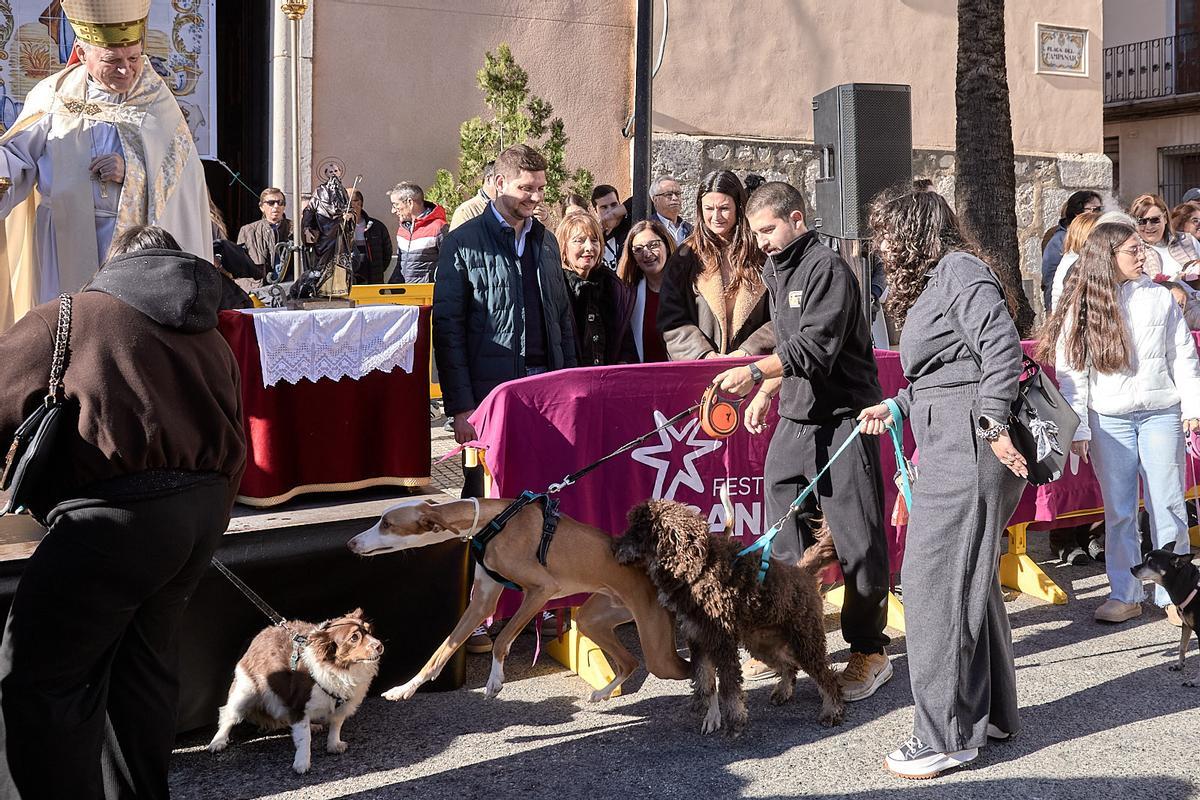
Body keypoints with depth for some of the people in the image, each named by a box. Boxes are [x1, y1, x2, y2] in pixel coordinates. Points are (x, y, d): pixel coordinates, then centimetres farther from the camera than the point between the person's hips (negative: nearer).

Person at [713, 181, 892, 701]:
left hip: (842, 417, -8)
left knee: (856, 539, -3)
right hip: (795, 417, 9)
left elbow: (815, 347, -22)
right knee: (784, 530, 10)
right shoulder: (776, 272, 16)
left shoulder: (827, 268, -12)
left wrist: (754, 372, -27)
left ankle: (869, 652, 7)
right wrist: (766, 393, 15)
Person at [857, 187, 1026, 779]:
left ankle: (949, 735, -3)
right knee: (970, 577, 14)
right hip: (950, 442, 11)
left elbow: (1003, 349, -18)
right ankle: (992, 714, 25)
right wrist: (897, 408, 20)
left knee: (934, 579, -9)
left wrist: (993, 425, -23)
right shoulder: (931, 282, 23)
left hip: (968, 442, -11)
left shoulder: (959, 270, -7)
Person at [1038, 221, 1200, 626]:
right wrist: (1076, 428, -5)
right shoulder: (1082, 307, 0)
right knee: (1118, 509, 5)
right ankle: (1125, 595, 15)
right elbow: (1070, 370, -1)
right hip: (1109, 420, -1)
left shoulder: (1160, 297, 6)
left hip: (1161, 413, 1)